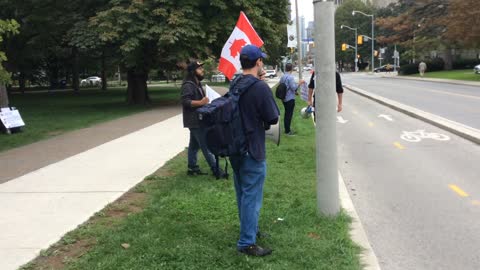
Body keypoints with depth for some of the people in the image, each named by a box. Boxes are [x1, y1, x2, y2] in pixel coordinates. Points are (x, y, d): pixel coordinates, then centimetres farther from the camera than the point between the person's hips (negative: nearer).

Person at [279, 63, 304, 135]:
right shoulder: (290, 77, -17)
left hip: (284, 98, 8)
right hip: (290, 98, -8)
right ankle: (287, 131, 3)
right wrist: (299, 83, -8)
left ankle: (286, 129, 24)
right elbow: (294, 87, -22)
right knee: (289, 114, -1)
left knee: (286, 113, 17)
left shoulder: (282, 77, 7)